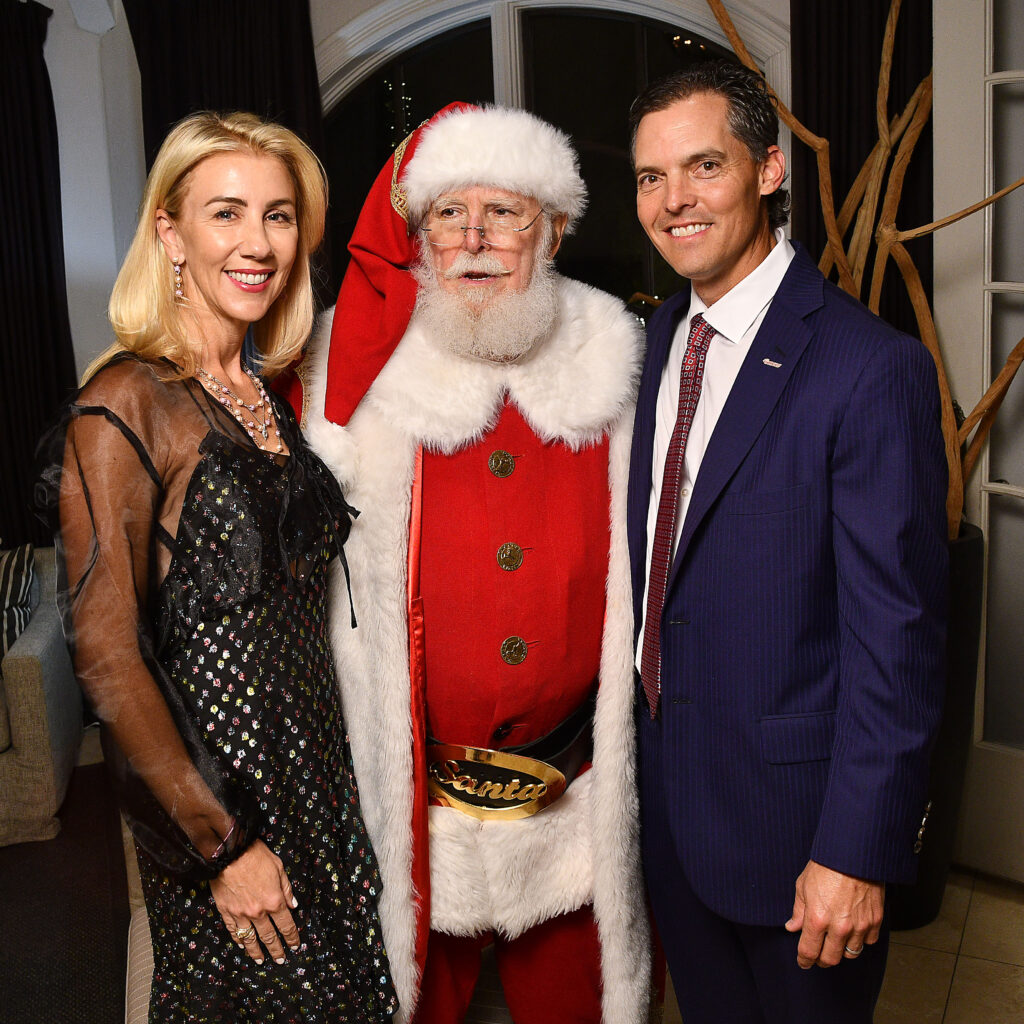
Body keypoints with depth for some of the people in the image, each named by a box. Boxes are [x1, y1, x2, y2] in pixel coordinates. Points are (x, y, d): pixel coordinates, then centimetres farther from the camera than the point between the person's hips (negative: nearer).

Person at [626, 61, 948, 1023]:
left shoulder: (874, 368, -21)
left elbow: (897, 633, -20)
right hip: (664, 779, 6)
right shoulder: (657, 340, 3)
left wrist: (857, 848, -19)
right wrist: (635, 720, 9)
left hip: (790, 798, -6)